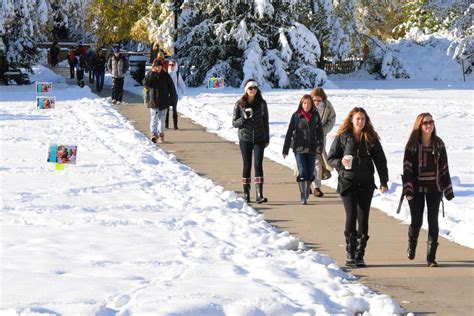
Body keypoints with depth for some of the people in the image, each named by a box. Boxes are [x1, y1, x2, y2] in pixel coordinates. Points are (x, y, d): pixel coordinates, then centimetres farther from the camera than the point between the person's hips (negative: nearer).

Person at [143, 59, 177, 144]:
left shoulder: (165, 76, 1)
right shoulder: (150, 75, 0)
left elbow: (171, 88, 5)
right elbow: (145, 83, -17)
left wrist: (173, 99, 2)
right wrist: (152, 73, -20)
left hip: (164, 101, 1)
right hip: (153, 101, -1)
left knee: (162, 119, 7)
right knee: (154, 118, -11)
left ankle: (161, 135, 15)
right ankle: (153, 134, -20)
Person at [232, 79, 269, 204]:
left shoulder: (262, 103, 2)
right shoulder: (239, 104, -1)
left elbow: (265, 122, 8)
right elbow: (234, 123, 0)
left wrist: (267, 138, 6)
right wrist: (244, 118, -18)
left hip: (259, 139, 0)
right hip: (245, 138, 0)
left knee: (258, 164, -8)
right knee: (247, 165, 4)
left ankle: (259, 195, -12)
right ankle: (246, 194, 14)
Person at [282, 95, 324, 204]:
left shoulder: (316, 116, 4)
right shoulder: (296, 116, -2)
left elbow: (320, 131, 6)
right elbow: (289, 133, 0)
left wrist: (320, 145, -7)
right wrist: (285, 150, -1)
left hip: (312, 149, 2)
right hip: (299, 148, -2)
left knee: (310, 173, 5)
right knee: (302, 172, -10)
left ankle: (306, 190, 30)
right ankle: (303, 197, -6)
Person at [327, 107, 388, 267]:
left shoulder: (371, 138, 6)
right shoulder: (342, 137, 2)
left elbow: (380, 160, 8)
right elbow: (331, 158, 6)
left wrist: (383, 181, 3)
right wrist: (340, 162, -15)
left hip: (366, 183, 2)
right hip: (347, 182, -2)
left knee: (363, 218, 0)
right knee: (351, 216, -9)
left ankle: (360, 255, 5)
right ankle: (350, 253, -1)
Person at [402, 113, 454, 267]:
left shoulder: (439, 144, 5)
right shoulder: (412, 145, -3)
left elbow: (444, 167, 8)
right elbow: (407, 167, -7)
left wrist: (448, 189, 6)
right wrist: (407, 188, -17)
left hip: (434, 188, 2)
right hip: (417, 189, -2)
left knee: (433, 222, -2)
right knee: (416, 221, 0)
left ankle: (431, 257, 4)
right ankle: (412, 244, 33)